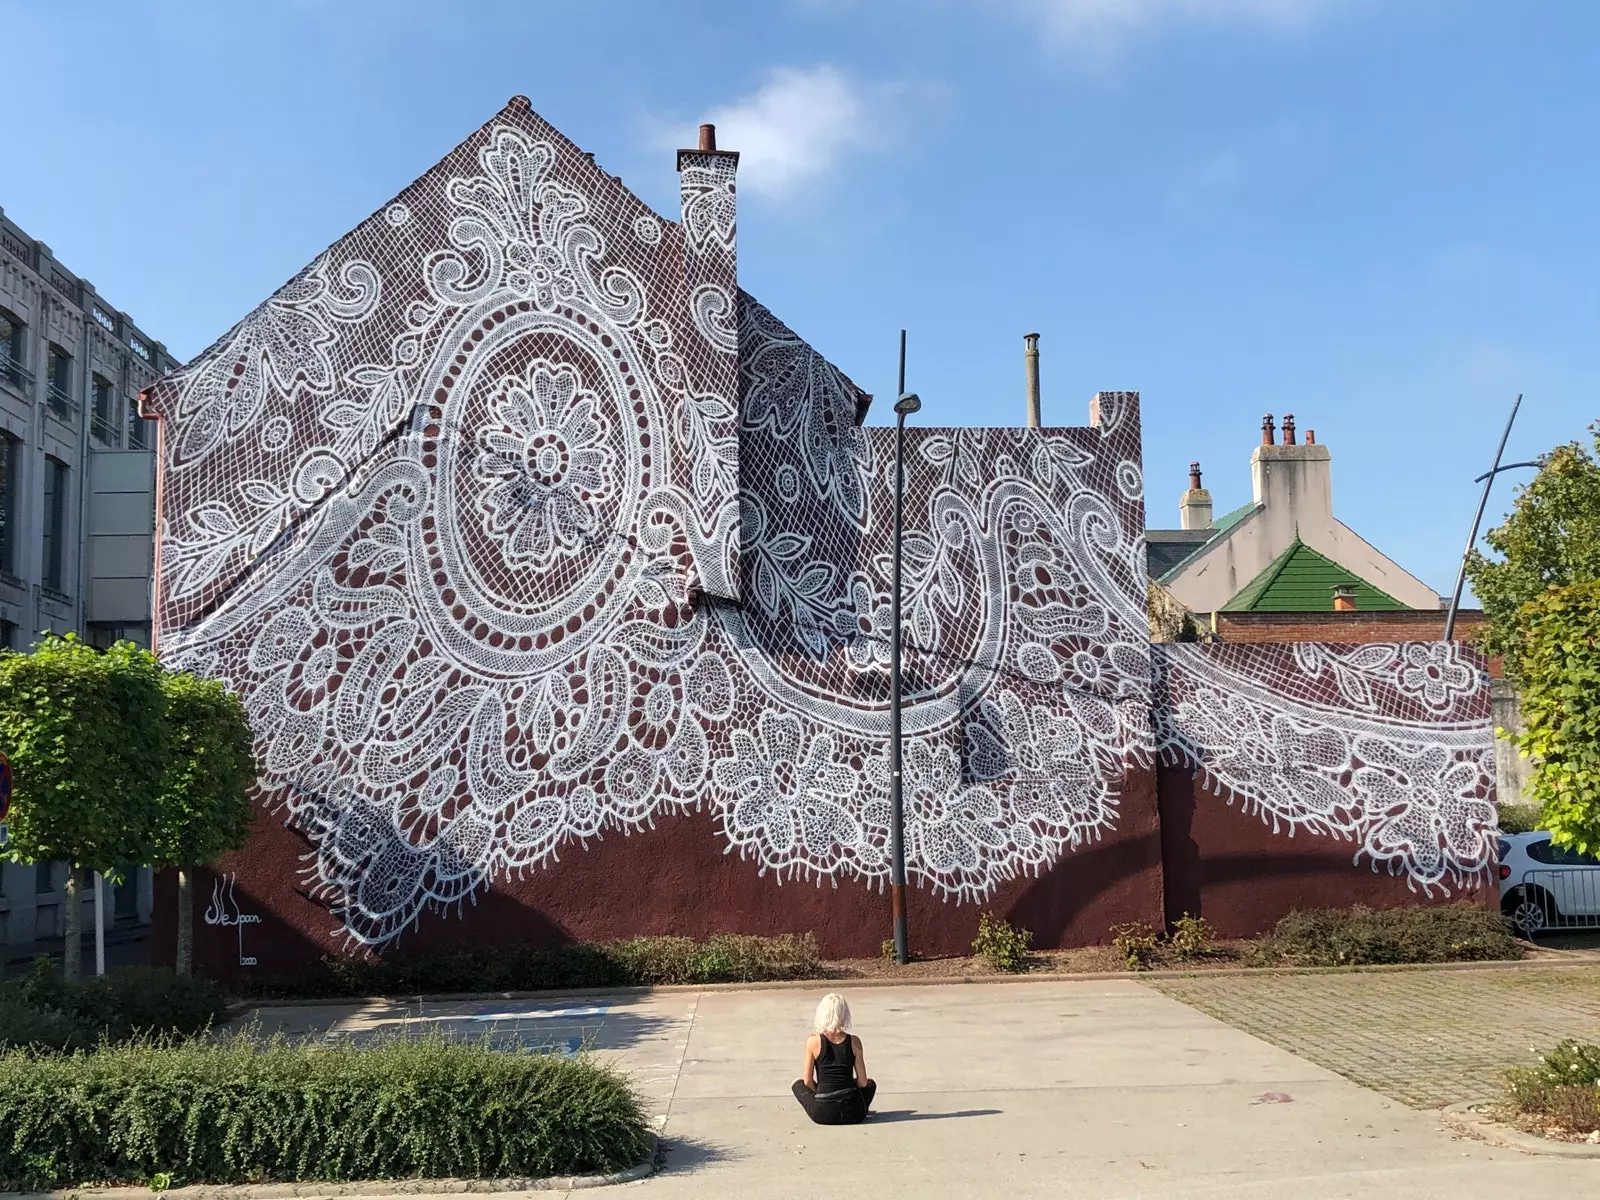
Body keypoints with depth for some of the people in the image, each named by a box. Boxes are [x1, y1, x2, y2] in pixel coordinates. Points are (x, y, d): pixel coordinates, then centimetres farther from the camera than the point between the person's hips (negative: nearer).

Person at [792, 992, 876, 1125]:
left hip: (822, 1114, -1)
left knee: (798, 1084, 31)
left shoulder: (813, 1041, -6)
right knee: (871, 1084, 35)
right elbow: (863, 1082, 1)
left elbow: (808, 1082, 0)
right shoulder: (854, 1041, -4)